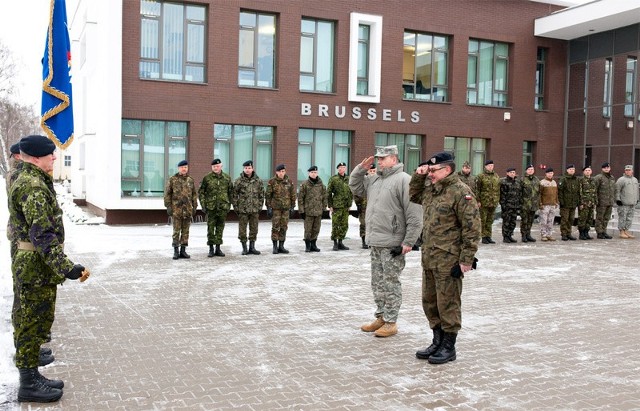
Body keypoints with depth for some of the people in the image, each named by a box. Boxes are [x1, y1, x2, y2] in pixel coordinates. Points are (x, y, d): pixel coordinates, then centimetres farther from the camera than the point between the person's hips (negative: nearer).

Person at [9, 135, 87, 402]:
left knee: (36, 322, 17)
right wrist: (65, 267, -29)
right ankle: (29, 384, 10)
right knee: (33, 323, -1)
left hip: (36, 264, 10)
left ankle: (32, 376, 27)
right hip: (36, 266, -10)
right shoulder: (33, 186, -20)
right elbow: (42, 234, -27)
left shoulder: (30, 181, 14)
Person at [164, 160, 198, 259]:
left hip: (188, 209, 3)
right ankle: (176, 251, 5)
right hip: (176, 209, -3)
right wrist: (168, 206, -6)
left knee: (185, 231, 5)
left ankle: (183, 251, 11)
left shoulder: (190, 180, 9)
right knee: (176, 230, -1)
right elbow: (167, 194, 0)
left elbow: (194, 194, 12)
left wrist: (195, 207, 7)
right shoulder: (172, 179, 0)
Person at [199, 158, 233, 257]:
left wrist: (229, 204, 8)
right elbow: (201, 192, 2)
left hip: (223, 208, 2)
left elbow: (230, 192, 13)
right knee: (210, 228, 0)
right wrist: (203, 205, -5)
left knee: (220, 228, 7)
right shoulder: (207, 178, -1)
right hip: (211, 207, -2)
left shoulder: (227, 178, 6)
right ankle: (211, 249, 8)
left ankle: (218, 249, 15)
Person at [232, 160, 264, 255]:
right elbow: (234, 195, 0)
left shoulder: (258, 180, 4)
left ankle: (252, 247, 18)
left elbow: (261, 194, 11)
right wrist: (236, 207, -4)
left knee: (254, 229, 8)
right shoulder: (239, 181, -3)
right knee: (242, 229, 2)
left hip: (255, 209, 2)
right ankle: (244, 248, 12)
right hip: (242, 209, -2)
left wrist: (260, 206, 5)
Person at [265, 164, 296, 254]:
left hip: (286, 208, 3)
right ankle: (275, 247, 3)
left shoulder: (289, 182, 5)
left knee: (284, 227, 5)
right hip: (275, 207, -3)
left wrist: (292, 207, 6)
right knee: (275, 227, -4)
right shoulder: (272, 182, -3)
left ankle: (281, 246, 12)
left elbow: (293, 195, 10)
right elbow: (268, 195, -2)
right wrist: (268, 207, -7)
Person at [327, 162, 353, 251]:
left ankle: (340, 242, 18)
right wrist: (330, 206, -6)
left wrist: (350, 203, 10)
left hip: (346, 207, 5)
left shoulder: (348, 179, 10)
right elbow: (328, 193, -2)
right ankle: (335, 243, 8)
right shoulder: (333, 179, -3)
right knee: (335, 225, -2)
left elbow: (351, 192, 17)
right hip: (336, 206, -4)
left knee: (344, 225, 7)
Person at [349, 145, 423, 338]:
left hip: (392, 243, -8)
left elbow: (414, 215, -17)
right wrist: (360, 169, 9)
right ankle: (380, 317, 27)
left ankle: (390, 322, 8)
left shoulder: (403, 180, -13)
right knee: (377, 282, 16)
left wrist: (409, 241, -19)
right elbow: (355, 187, 26)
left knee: (390, 283, -1)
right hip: (375, 242, 8)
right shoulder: (374, 179, 13)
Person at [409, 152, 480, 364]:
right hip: (429, 258, 9)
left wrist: (466, 259, -18)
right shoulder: (430, 189, 12)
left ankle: (448, 348, 15)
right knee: (429, 302, 16)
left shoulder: (461, 192, -15)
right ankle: (437, 342, 30)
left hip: (448, 260, -9)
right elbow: (414, 196, 31)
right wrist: (418, 175, 12)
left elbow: (472, 227, -17)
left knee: (448, 303, 2)